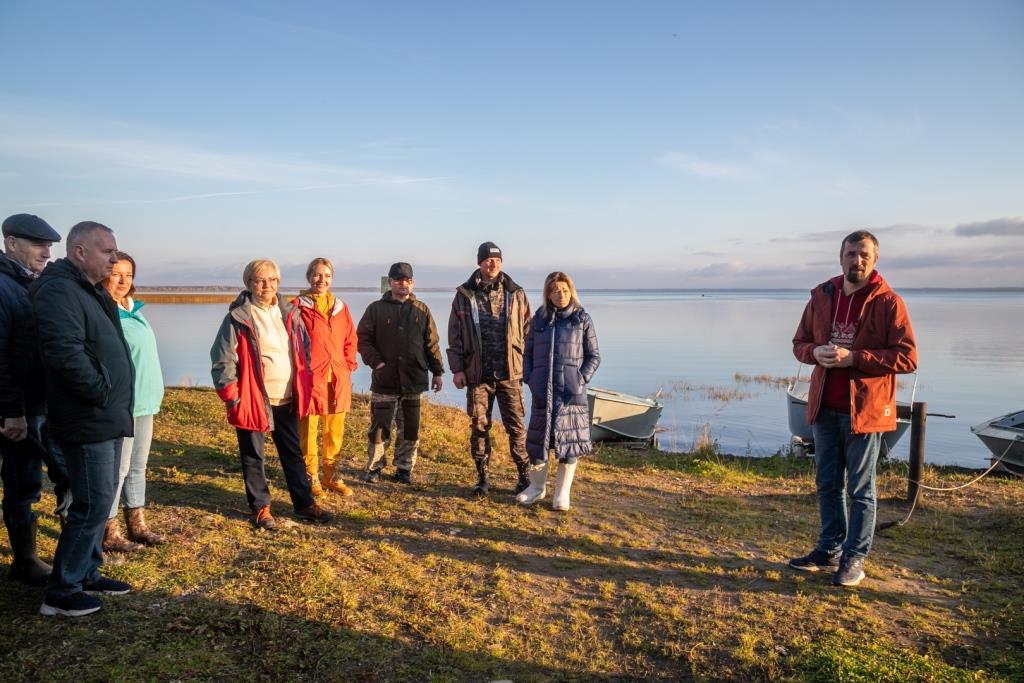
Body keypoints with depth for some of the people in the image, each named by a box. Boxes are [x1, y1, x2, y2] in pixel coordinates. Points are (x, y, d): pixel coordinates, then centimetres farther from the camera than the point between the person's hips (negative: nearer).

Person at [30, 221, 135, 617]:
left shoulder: (91, 291, 15)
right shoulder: (59, 291, -17)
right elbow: (66, 353, -29)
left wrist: (115, 403, 14)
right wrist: (102, 393, -19)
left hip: (108, 418, 10)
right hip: (88, 420, -10)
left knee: (99, 500, 17)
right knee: (94, 503, -5)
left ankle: (87, 574, 30)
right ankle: (61, 592, 8)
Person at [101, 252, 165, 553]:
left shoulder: (132, 309, 12)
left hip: (144, 401, 8)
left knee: (137, 467, 15)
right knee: (116, 468, 0)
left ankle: (136, 525, 26)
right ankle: (109, 534, 12)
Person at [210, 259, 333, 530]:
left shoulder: (290, 313, 7)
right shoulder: (238, 317, -9)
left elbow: (304, 349, 17)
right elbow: (223, 360, -9)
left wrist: (303, 385, 12)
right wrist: (231, 396, -12)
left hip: (287, 399, 5)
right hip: (253, 399, -5)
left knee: (293, 453, 13)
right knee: (253, 456, 7)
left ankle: (304, 503, 24)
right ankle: (260, 507, 21)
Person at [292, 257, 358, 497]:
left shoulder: (340, 307, 11)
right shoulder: (298, 306, -4)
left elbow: (351, 339, 15)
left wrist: (349, 365, 6)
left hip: (338, 378, 5)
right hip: (310, 378, -4)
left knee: (335, 431, 11)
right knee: (308, 429, 3)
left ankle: (333, 476, 24)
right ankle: (311, 477, 16)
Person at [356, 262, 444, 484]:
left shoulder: (422, 310, 9)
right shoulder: (376, 309, 3)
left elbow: (432, 343, 10)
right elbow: (362, 339, 2)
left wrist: (437, 371, 6)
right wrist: (375, 361, -11)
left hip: (413, 381, 2)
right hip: (384, 381, -2)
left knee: (410, 429, 8)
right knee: (379, 428, 2)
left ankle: (404, 469, 21)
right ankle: (374, 468, 18)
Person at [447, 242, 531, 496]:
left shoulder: (516, 294, 4)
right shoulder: (464, 295, 3)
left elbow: (528, 332, 7)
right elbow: (454, 336, 5)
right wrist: (456, 369, -1)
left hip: (510, 373, 0)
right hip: (477, 373, 1)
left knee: (516, 426, 2)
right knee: (479, 426, 7)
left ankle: (523, 475, 16)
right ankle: (482, 476, 20)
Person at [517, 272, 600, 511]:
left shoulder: (582, 319, 2)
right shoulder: (539, 319, 8)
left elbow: (594, 356, 4)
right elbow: (528, 353, 14)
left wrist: (582, 379, -8)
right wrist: (530, 379, 2)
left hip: (572, 392, -2)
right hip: (543, 391, 2)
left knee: (569, 438, 2)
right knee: (538, 436, 6)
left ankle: (562, 492, 15)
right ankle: (537, 487, 24)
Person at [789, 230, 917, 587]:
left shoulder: (888, 302, -7)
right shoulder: (821, 296, 7)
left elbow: (907, 357, -12)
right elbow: (799, 343, 13)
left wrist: (854, 357, -21)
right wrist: (816, 353, -10)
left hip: (864, 409, -5)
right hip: (825, 408, 5)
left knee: (861, 488, 6)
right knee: (827, 484, 14)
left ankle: (855, 559, 18)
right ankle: (830, 550, 29)